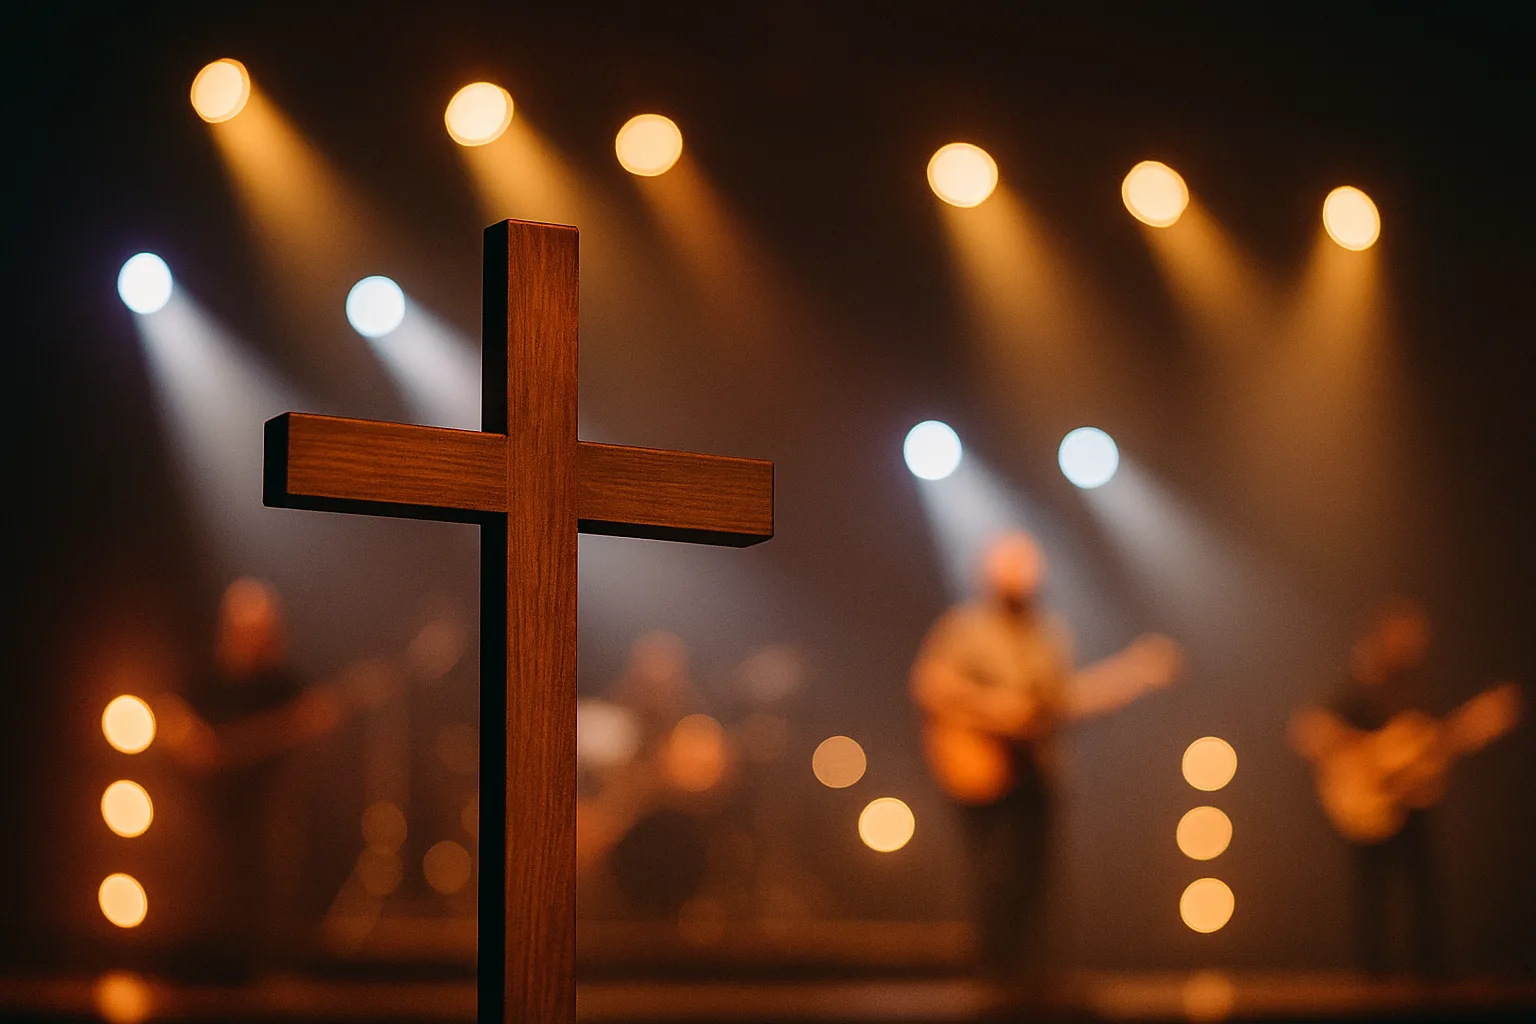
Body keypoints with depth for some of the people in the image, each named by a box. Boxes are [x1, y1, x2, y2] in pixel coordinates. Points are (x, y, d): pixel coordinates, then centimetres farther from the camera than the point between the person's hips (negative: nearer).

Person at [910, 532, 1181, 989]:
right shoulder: (966, 627, -6)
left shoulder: (1051, 633, 13)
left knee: (1031, 868, 6)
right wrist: (989, 704, -23)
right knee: (997, 871, -11)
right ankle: (997, 970, -2)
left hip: (1034, 766, 6)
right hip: (982, 767, -6)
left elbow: (1065, 700, 13)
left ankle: (1025, 969, 15)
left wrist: (1136, 672, 4)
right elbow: (930, 683, -14)